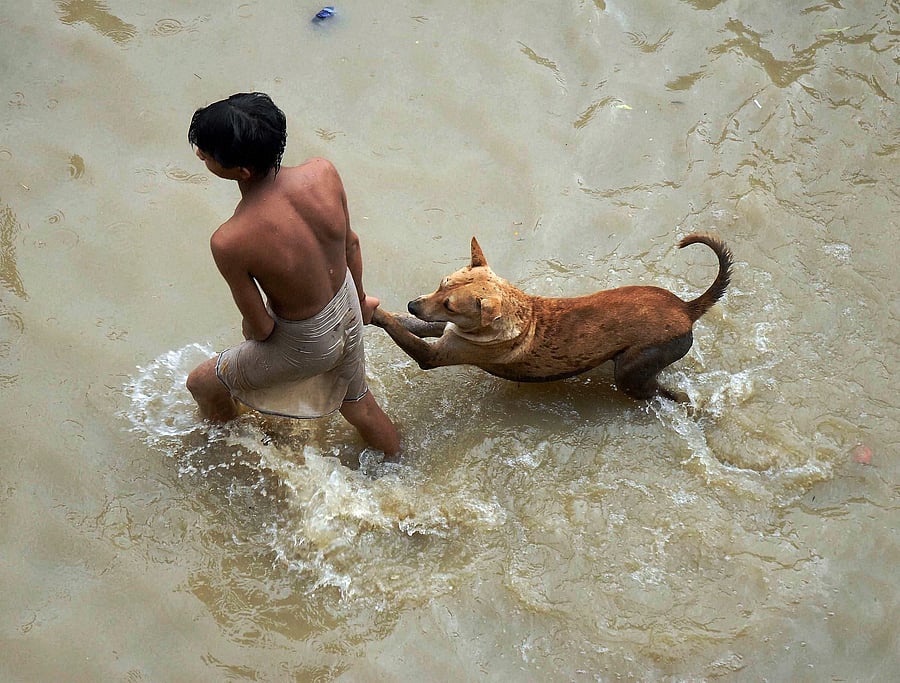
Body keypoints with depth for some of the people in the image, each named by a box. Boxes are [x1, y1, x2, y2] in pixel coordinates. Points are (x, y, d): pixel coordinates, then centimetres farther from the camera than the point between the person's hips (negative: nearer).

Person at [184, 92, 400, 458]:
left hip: (305, 345, -5)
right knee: (356, 403, 35)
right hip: (348, 318, 5)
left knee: (203, 383, 24)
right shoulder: (323, 172, -23)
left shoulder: (229, 243, -37)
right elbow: (351, 243, -4)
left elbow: (260, 328, -22)